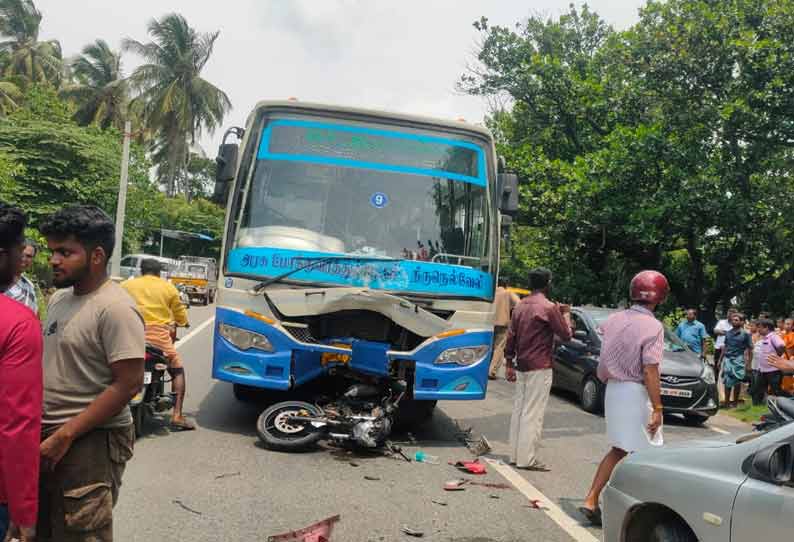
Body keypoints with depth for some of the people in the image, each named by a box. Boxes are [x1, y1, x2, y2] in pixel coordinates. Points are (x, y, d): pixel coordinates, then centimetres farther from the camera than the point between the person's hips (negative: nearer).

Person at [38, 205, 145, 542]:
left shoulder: (115, 308, -19)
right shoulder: (59, 298, 9)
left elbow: (128, 385, -21)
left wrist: (64, 436, -18)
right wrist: (46, 432, 10)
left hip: (90, 444, -8)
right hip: (46, 436, 8)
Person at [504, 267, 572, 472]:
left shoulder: (520, 306, 9)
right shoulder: (549, 307, -12)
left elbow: (511, 336, 10)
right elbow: (566, 335, -5)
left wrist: (510, 364, 15)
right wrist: (566, 314, 10)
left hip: (521, 367, 7)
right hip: (539, 367, -7)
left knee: (519, 409, 11)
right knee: (533, 414, -3)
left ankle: (515, 455, 17)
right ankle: (527, 459, -1)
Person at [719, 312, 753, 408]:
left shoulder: (745, 334, -4)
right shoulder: (728, 333, 9)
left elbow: (750, 349, -3)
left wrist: (749, 364, -7)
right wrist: (720, 360, 15)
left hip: (738, 360, -4)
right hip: (727, 359, 4)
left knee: (737, 382, 4)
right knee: (727, 382, 5)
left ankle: (735, 402, 16)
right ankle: (726, 401, 13)